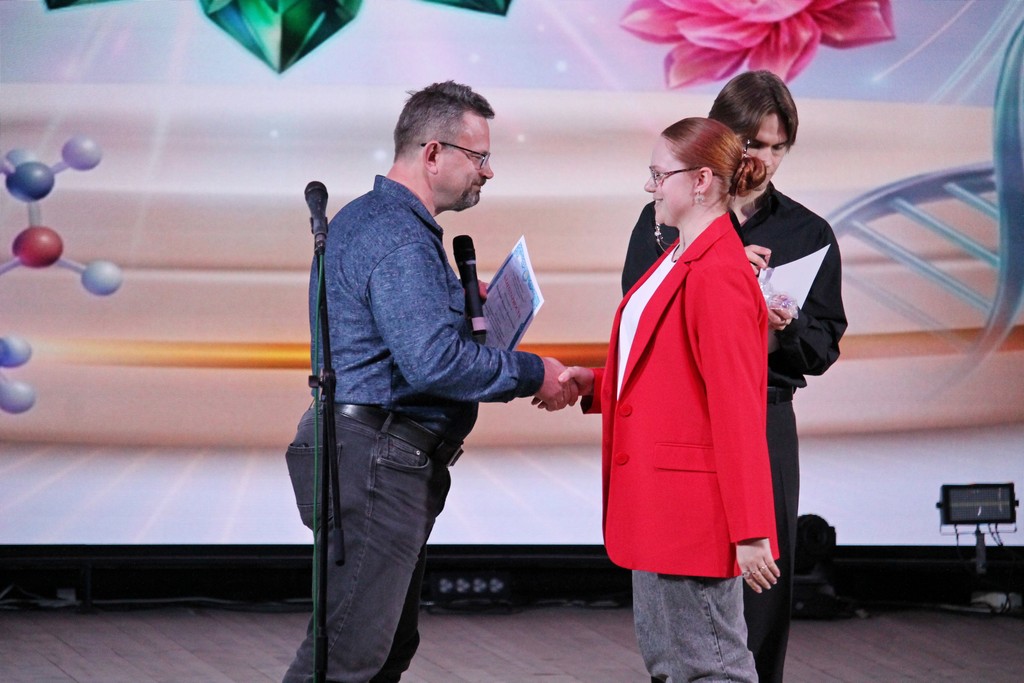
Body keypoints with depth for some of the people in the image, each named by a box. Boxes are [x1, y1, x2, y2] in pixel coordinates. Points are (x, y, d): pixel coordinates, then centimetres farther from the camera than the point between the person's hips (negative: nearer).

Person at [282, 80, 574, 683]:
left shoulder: (361, 219, 18)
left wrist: (466, 307, 19)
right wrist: (532, 374, -14)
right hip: (378, 459, -11)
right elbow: (432, 361, -25)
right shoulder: (400, 237, -16)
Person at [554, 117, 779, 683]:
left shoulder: (720, 275, -19)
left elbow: (736, 410, -21)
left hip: (693, 501, -11)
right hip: (656, 500, 11)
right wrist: (596, 384, 5)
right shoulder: (677, 259, 13)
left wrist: (750, 531, -21)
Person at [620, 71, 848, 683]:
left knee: (764, 584, 1)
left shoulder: (807, 233, 8)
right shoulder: (665, 219, 4)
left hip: (765, 421, 1)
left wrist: (786, 332, -15)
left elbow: (825, 346, 7)